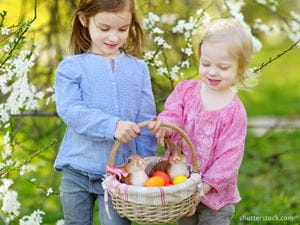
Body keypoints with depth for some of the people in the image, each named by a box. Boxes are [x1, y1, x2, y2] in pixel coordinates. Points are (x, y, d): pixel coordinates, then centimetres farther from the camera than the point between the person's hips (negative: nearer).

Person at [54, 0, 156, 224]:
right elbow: (70, 110, -15)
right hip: (77, 172, 0)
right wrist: (111, 126, -30)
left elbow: (146, 122, 5)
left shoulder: (138, 69, 5)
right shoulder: (71, 67, -1)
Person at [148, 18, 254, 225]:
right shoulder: (185, 90, -2)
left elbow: (229, 156, -15)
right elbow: (173, 116, -11)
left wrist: (203, 187, -22)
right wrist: (163, 126, -36)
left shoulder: (234, 112, -14)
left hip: (215, 194, -4)